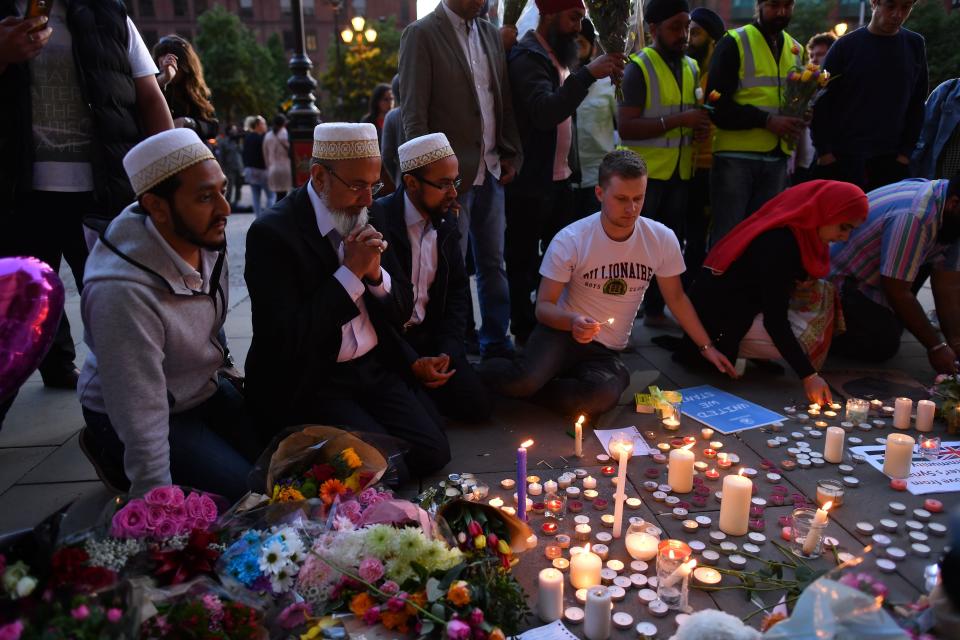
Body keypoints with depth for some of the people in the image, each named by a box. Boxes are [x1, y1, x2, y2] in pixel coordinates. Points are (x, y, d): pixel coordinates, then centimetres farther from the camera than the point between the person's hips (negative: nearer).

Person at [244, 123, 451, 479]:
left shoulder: (366, 216, 5)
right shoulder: (272, 233, -14)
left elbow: (403, 311, 9)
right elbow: (286, 341, -20)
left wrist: (376, 273, -13)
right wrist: (351, 272, -20)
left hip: (377, 369, 6)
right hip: (310, 384, -5)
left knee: (433, 453, -9)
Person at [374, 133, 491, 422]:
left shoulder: (446, 220, 5)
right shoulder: (377, 221, -17)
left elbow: (458, 290, 8)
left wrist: (447, 351, -6)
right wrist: (412, 362, -18)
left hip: (430, 336, 6)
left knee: (476, 406, -5)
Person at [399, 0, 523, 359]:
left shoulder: (491, 34, 13)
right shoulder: (422, 34, -4)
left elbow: (505, 100, 16)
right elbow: (413, 112, -9)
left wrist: (511, 155, 7)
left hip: (491, 169, 6)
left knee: (492, 263, 10)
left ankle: (496, 343, 20)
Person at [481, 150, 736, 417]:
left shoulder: (663, 239, -6)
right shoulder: (570, 240, -15)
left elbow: (676, 298, 10)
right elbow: (543, 307, -12)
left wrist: (706, 346, 12)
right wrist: (573, 321, -33)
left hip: (607, 352, 3)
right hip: (564, 331, -2)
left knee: (601, 397, -34)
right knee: (526, 379, -36)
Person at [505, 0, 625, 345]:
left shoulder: (558, 55, 15)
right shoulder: (527, 57, -13)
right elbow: (544, 112, -29)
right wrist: (587, 74, -35)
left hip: (561, 177, 9)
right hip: (531, 181, -9)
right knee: (524, 261, 1)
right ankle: (524, 332, 12)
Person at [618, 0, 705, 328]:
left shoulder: (692, 68, 12)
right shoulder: (638, 67, -10)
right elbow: (626, 128, -19)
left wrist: (701, 127, 1)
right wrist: (678, 120, -25)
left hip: (680, 172, 7)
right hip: (643, 172, -7)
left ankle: (655, 309, 22)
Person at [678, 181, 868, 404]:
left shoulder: (799, 233, 1)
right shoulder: (778, 243, -26)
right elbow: (775, 321, -26)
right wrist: (808, 376, -26)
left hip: (748, 306, 9)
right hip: (720, 318, -9)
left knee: (824, 297, 0)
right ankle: (721, 352, -4)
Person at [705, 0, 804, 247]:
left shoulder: (796, 49, 16)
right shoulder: (734, 43, -3)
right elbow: (718, 104, -11)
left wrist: (799, 120, 2)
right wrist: (767, 120, -19)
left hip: (776, 160, 6)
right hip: (736, 157, -6)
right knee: (727, 235, -2)